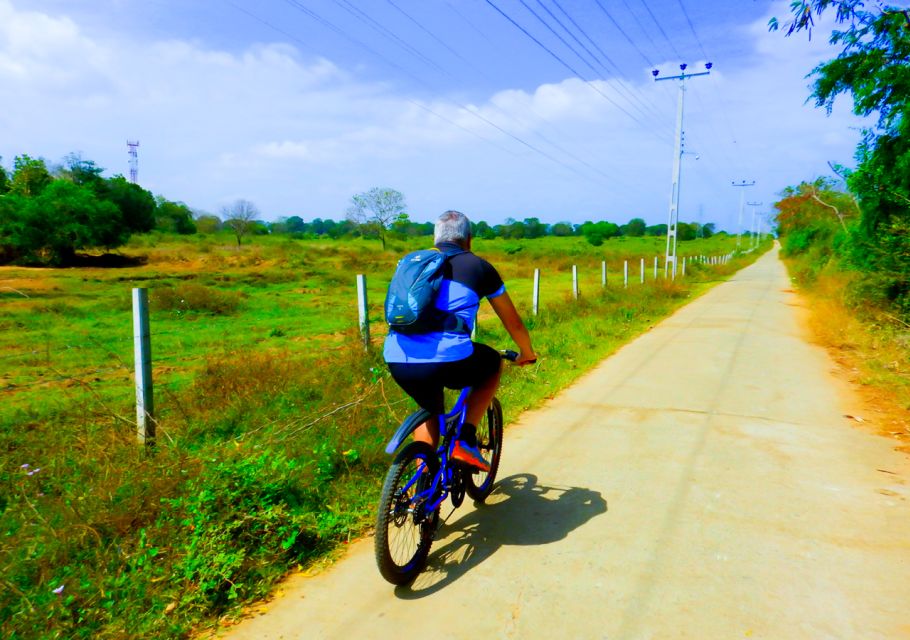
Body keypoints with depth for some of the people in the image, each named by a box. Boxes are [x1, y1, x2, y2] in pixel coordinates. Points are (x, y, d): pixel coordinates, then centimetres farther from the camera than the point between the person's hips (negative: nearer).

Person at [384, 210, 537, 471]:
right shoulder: (479, 266, 13)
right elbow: (513, 322, 23)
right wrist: (527, 353, 42)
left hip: (396, 361, 5)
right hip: (447, 360, -5)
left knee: (430, 409, 34)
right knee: (494, 363, 27)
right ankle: (466, 441, 16)